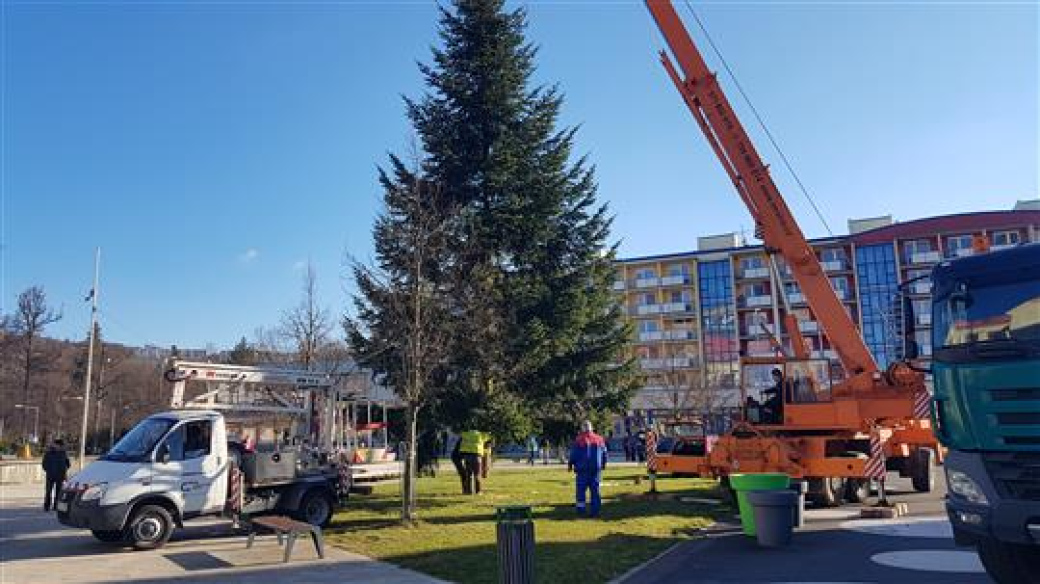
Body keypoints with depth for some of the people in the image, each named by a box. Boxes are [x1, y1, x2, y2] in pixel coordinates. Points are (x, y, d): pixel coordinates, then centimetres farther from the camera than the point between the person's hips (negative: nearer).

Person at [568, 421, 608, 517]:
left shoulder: (579, 440, -8)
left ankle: (581, 510, 1)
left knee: (581, 490, 3)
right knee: (595, 490, 8)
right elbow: (604, 453, 12)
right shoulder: (599, 439, 5)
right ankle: (594, 511, 7)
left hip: (582, 469, -4)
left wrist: (570, 464, 10)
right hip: (596, 469, 4)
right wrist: (603, 464, 28)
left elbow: (574, 454, -5)